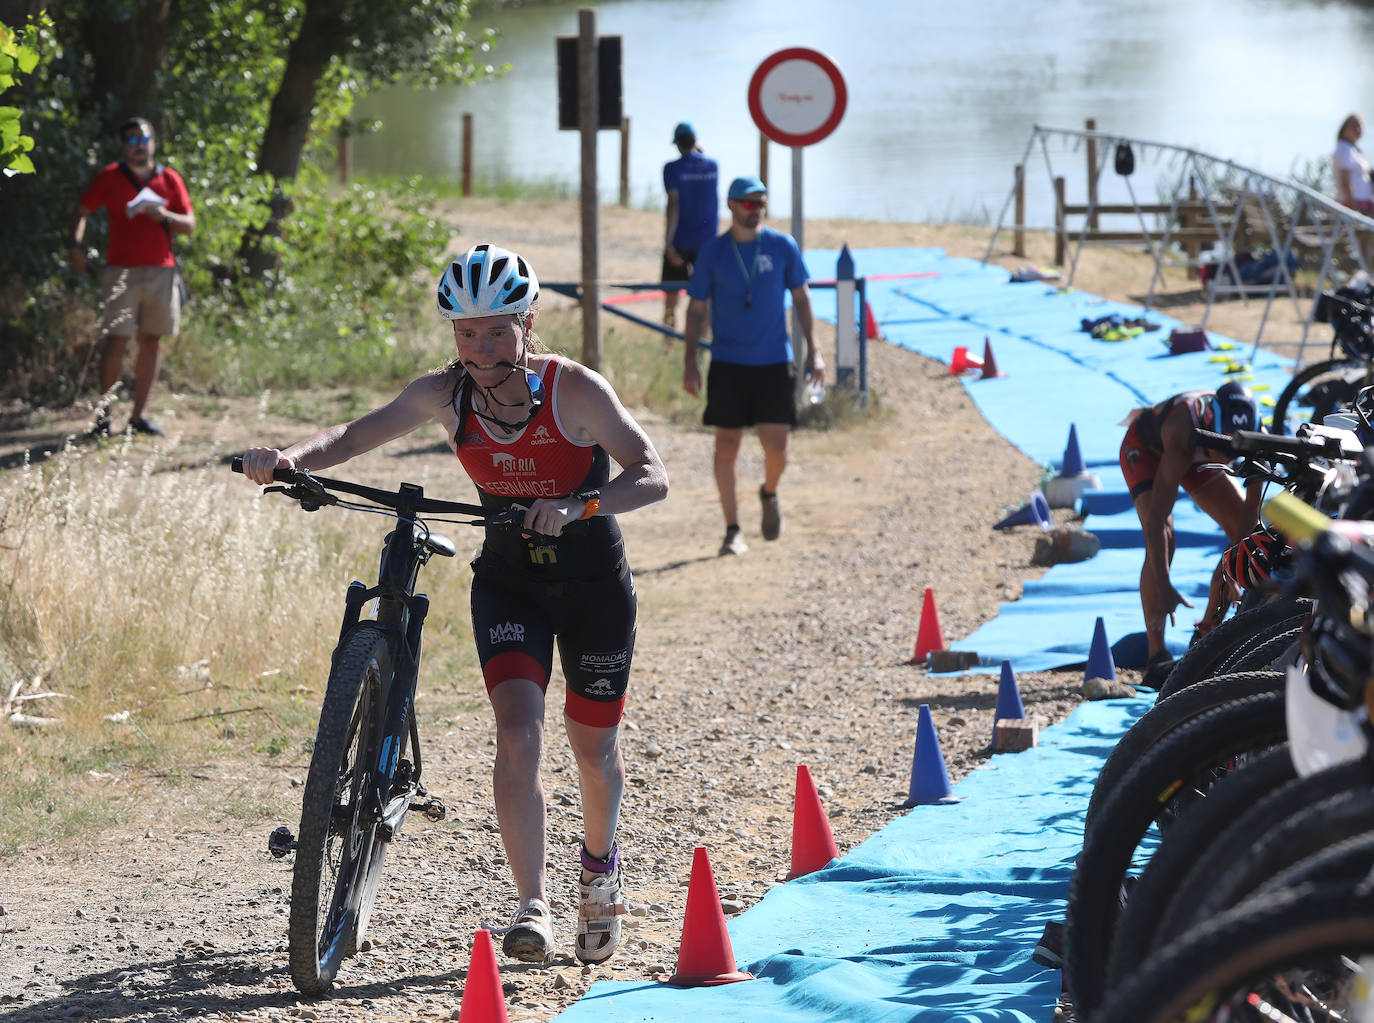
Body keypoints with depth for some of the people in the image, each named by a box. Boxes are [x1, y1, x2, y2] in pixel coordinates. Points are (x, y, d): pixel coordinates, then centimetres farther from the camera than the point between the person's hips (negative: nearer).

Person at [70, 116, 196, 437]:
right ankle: (103, 414, -5)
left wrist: (164, 216, -10)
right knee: (115, 341, -9)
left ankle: (139, 414, 11)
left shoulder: (170, 180, 9)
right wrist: (77, 244, -7)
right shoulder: (109, 178, 4)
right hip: (122, 272, -3)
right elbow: (82, 210, 9)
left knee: (152, 341, 4)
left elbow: (189, 224, 10)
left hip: (161, 271, 3)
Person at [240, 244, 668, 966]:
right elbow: (354, 435, -15)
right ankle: (532, 906, -20)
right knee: (517, 730, -19)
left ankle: (600, 863, 40)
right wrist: (288, 459, -36)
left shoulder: (573, 389, -22)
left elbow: (652, 475, -27)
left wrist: (578, 506, -45)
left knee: (592, 745, 10)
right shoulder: (446, 394, -13)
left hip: (591, 575, -2)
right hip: (507, 577, 2)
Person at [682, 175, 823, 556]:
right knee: (726, 447, -1)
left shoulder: (783, 246, 1)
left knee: (777, 449, -4)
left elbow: (800, 297, 10)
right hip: (728, 363, 0)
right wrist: (689, 362, -2)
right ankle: (732, 530, 10)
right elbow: (696, 309, 4)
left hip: (775, 363, 1)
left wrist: (813, 350, 5)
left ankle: (769, 494, 29)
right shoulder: (712, 252, -1)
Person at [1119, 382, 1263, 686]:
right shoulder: (1183, 432, -46)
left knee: (1244, 534, -4)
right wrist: (1163, 587, -53)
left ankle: (1207, 634, 13)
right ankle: (1157, 658, -27)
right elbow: (1155, 517, -48)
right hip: (1145, 449, -5)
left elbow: (1253, 510, -22)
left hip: (1197, 453, 5)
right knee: (1162, 539, -25)